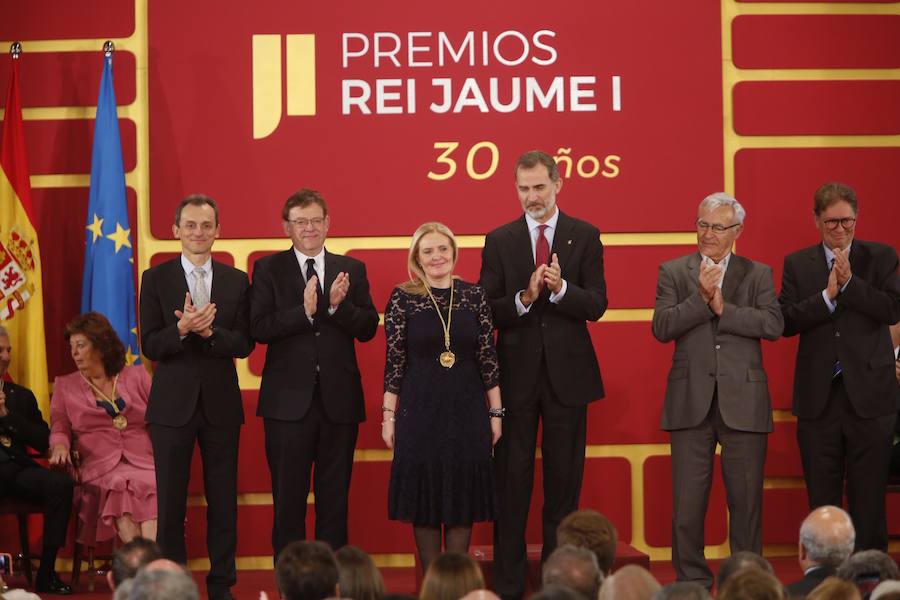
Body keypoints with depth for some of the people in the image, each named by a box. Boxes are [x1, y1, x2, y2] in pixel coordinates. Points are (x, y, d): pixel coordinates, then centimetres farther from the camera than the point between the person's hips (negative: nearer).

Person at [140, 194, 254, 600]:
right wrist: (182, 328, -24)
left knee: (223, 499, 6)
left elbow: (244, 344, -2)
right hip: (173, 403, -1)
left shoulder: (237, 281, 5)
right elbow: (150, 346, -6)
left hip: (221, 403, 1)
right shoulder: (156, 279, 0)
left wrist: (208, 330, -19)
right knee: (170, 501, 4)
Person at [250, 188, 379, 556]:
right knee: (288, 500, 3)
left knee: (335, 500, 8)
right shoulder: (268, 270, 2)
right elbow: (259, 328, -9)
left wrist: (337, 306, -16)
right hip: (289, 400, -2)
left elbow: (368, 329, 1)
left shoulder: (352, 270, 9)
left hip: (339, 400, 2)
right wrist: (305, 311, -21)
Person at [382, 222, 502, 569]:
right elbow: (394, 360, -2)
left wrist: (495, 412, 3)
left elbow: (488, 357, 4)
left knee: (463, 497, 5)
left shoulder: (474, 295, 3)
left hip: (467, 409, 2)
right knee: (424, 498, 3)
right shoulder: (403, 298, -2)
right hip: (420, 409, -1)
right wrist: (389, 415, -4)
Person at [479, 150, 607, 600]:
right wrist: (525, 298, -19)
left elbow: (596, 305, -5)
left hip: (567, 373, 0)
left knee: (565, 479, 6)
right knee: (512, 479, 2)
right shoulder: (499, 240, 4)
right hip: (516, 373, 0)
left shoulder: (585, 236, 2)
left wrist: (560, 288, -23)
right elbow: (488, 311, -1)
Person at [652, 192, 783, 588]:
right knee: (688, 500, 3)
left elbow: (773, 325, -8)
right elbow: (661, 328, -5)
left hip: (743, 401, 0)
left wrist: (723, 308, -14)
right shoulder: (673, 272, 8)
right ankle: (692, 581, 12)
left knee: (746, 499, 4)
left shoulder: (757, 274, 7)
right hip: (691, 402, 0)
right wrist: (701, 298, -15)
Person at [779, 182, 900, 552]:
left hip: (869, 396, -1)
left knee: (868, 501, 3)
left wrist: (849, 282, -16)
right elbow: (786, 321, -4)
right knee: (821, 503, 7)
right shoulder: (797, 264, 8)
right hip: (818, 397, 1)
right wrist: (827, 295, -15)